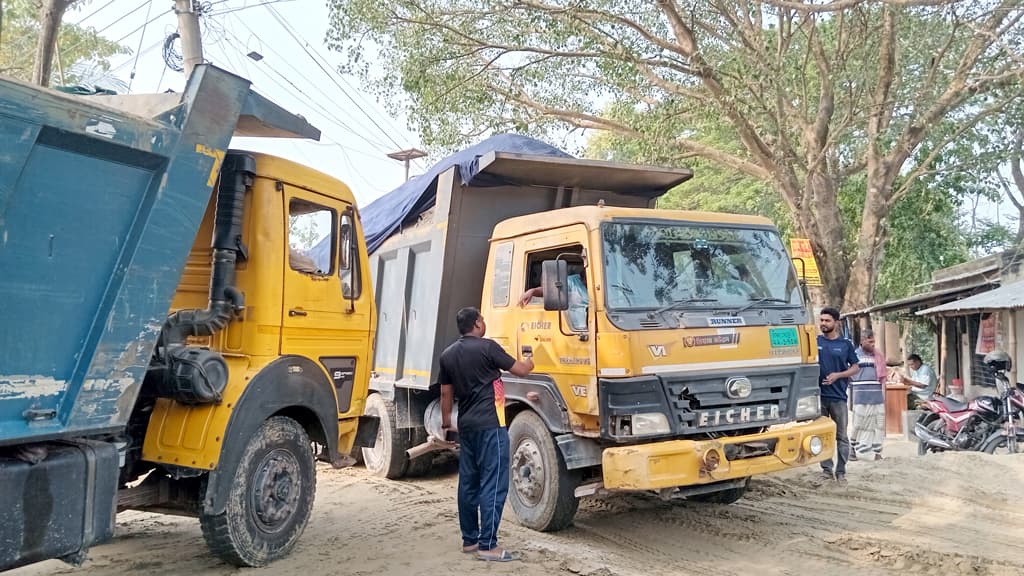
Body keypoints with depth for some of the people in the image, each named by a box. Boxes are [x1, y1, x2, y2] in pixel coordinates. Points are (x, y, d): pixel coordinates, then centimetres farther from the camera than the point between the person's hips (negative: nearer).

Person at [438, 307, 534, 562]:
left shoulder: (448, 354, 10)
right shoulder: (487, 347, -10)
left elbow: (446, 393, 14)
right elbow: (519, 370, -1)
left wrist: (446, 424, 24)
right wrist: (528, 362, 21)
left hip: (466, 426, 8)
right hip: (490, 425, -8)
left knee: (468, 483, 13)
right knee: (493, 484, -5)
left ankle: (469, 540, 20)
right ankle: (487, 545, -6)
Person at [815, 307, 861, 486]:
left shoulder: (845, 344, 4)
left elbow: (856, 367, 6)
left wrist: (838, 375, -9)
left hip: (838, 396, -1)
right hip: (818, 395, 1)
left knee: (842, 436, 4)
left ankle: (841, 472, 12)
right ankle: (827, 470, 16)